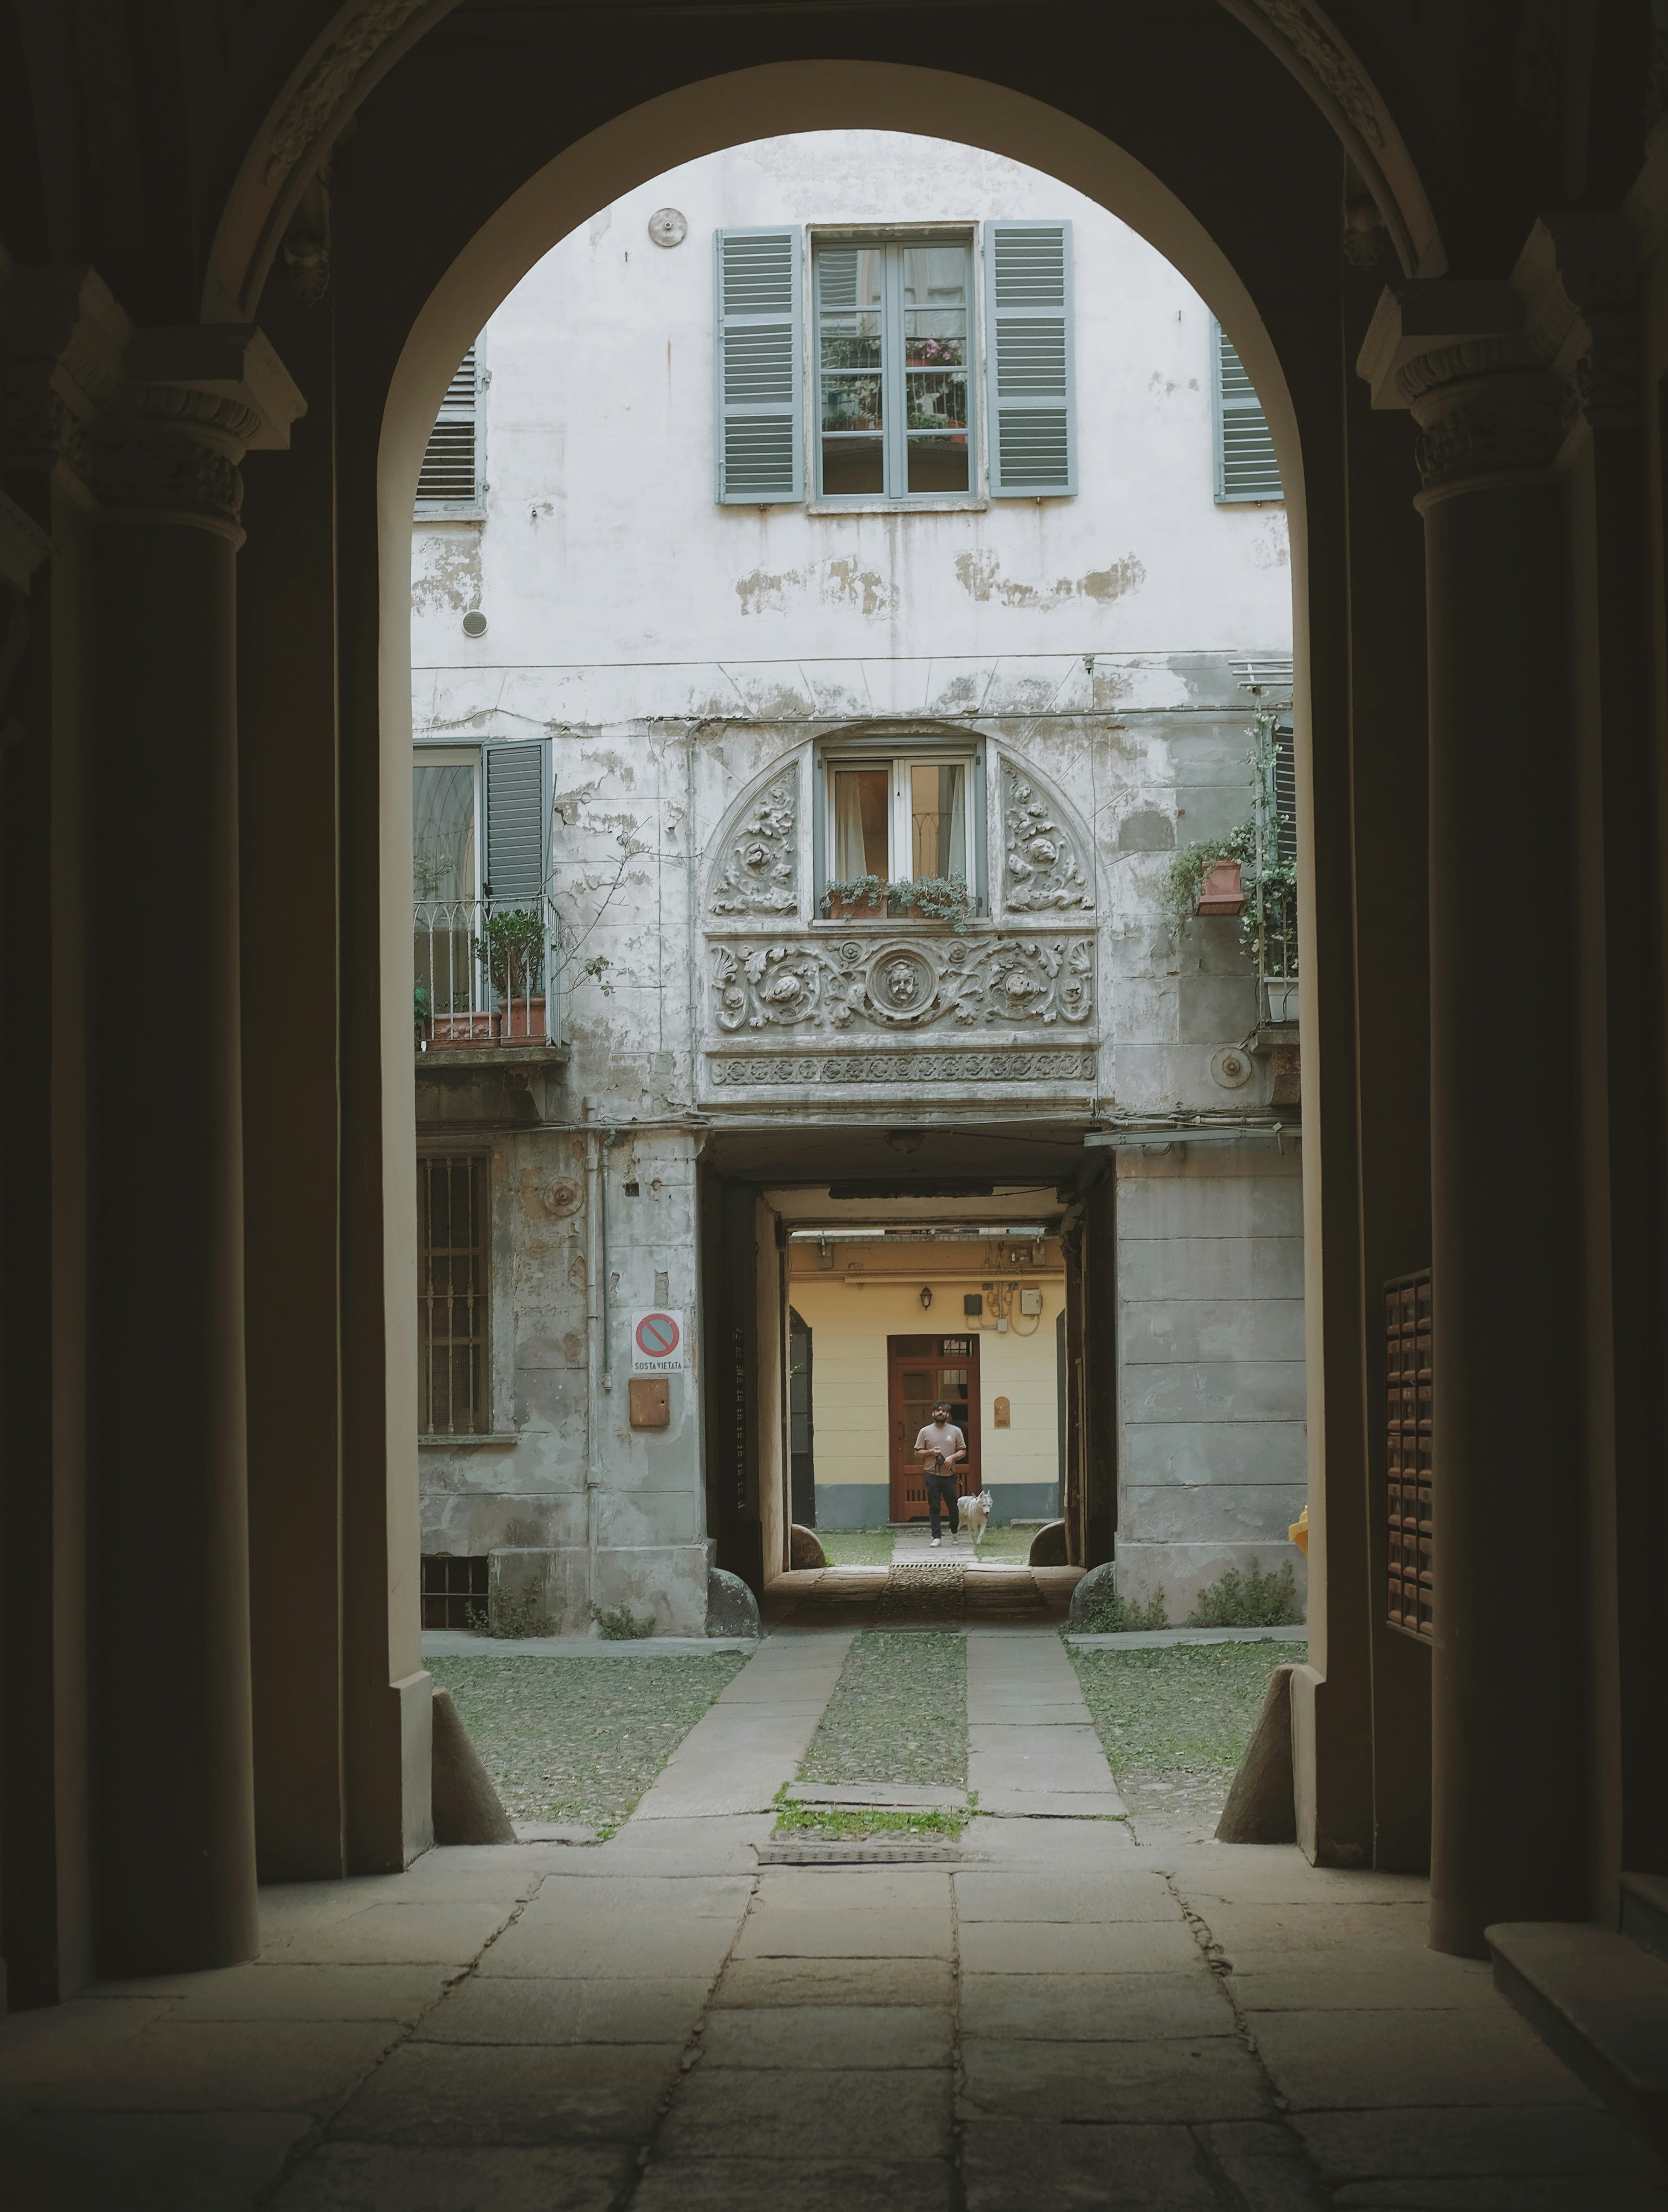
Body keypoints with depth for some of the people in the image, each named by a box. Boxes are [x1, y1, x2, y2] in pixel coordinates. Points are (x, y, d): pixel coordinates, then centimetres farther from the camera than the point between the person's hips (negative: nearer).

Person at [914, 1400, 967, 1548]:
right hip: (932, 1475, -1)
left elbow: (963, 1452, 8)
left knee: (953, 1506, 6)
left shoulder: (955, 1431, 6)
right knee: (934, 1508, -1)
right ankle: (936, 1537, 1)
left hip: (950, 1475, 1)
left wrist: (953, 1457, -12)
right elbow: (918, 1452, 6)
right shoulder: (925, 1432, 5)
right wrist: (931, 1452, -12)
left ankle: (954, 1530, 31)